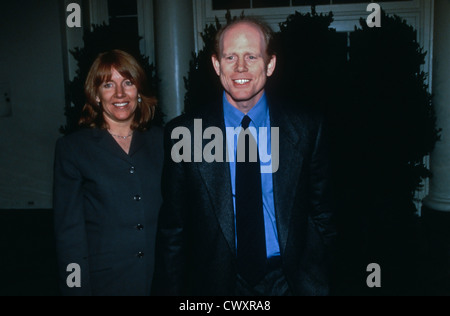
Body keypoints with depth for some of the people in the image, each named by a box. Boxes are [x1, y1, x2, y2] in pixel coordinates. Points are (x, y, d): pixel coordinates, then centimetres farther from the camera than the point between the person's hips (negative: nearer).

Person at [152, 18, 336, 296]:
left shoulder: (308, 128, -5)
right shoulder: (183, 133, -8)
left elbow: (322, 216, -1)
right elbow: (172, 230, -3)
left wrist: (318, 283, -6)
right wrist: (170, 289, -5)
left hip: (288, 281, 1)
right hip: (217, 282, 0)